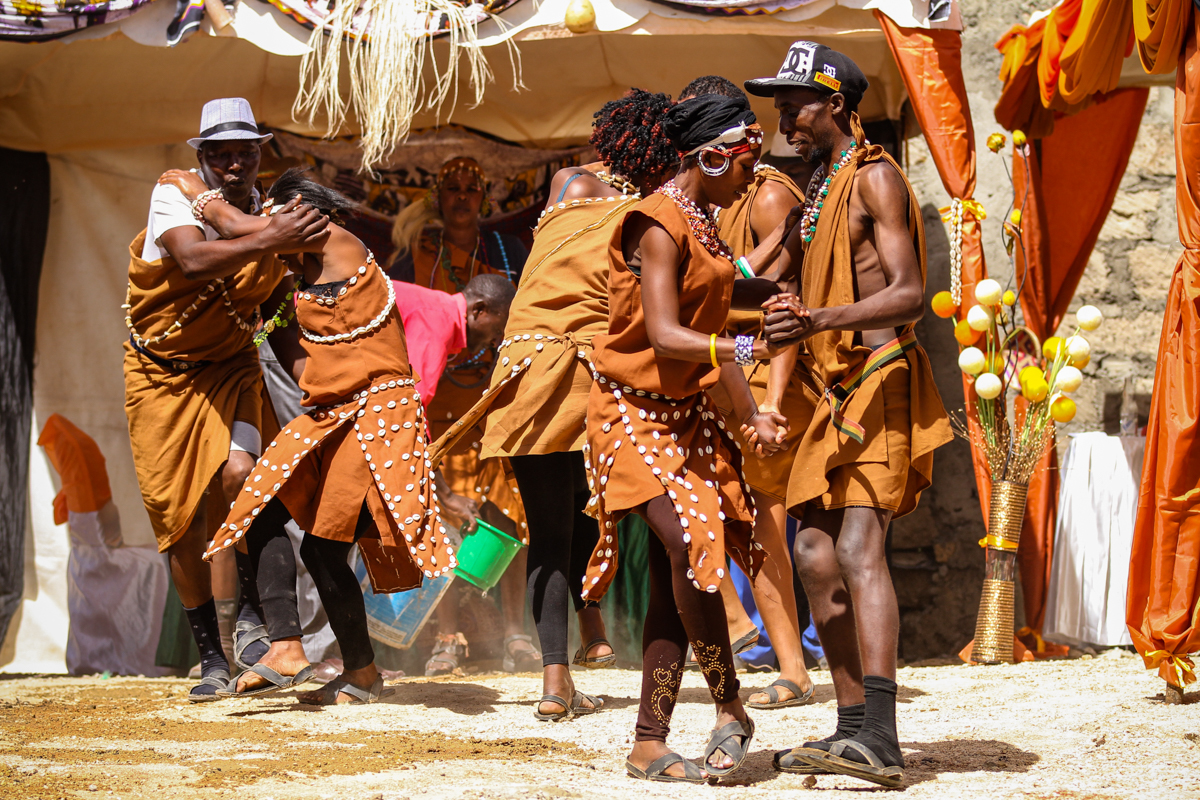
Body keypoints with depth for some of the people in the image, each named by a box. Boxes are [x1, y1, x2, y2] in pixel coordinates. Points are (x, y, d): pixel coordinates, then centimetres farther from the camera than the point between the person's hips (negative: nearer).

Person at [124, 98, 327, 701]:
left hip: (230, 371, 2)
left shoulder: (272, 218, -1)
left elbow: (276, 315, 10)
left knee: (237, 474, -27)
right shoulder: (174, 197, -14)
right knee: (178, 518, 0)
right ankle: (210, 656, 13)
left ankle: (252, 614, -10)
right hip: (160, 375, -2)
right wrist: (268, 242, -42)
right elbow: (193, 262, -35)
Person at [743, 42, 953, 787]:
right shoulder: (818, 190, 21)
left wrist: (824, 319, -33)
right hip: (835, 391, 9)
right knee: (816, 554, 5)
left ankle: (880, 741, -29)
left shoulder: (875, 176, -8)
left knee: (858, 549, -20)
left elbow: (910, 295, -19)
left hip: (881, 380, -9)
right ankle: (854, 727, 11)